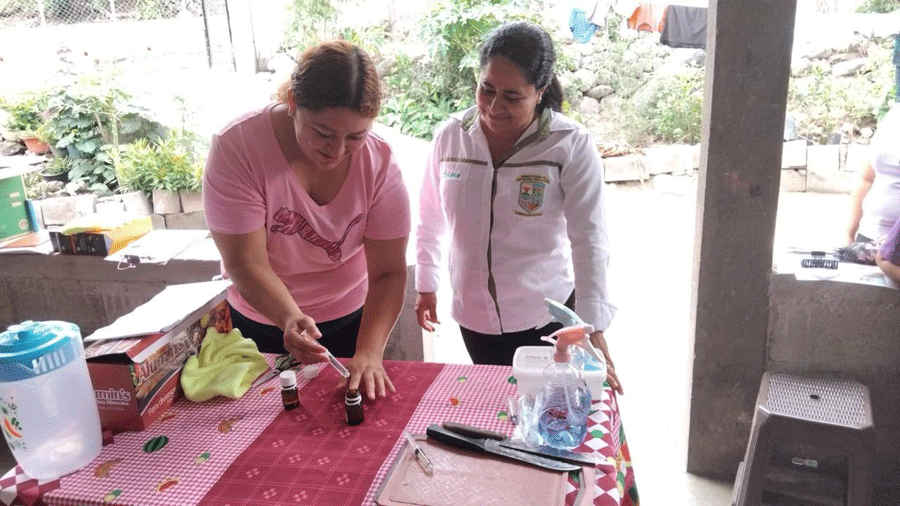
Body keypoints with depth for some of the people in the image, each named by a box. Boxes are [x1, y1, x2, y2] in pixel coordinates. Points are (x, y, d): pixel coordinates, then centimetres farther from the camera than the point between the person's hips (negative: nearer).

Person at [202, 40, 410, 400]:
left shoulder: (378, 162, -20)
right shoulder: (236, 147, -25)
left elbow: (388, 273, -20)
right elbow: (246, 263, -26)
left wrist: (369, 352, -33)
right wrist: (290, 319, -44)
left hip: (351, 322, 1)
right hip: (259, 323, 0)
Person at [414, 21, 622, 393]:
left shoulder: (572, 146, -15)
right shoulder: (450, 136, -5)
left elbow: (589, 239, -17)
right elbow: (430, 218, 7)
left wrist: (592, 328, -23)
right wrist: (425, 286, 12)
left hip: (546, 316, -3)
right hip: (473, 314, 3)